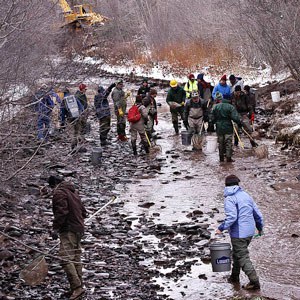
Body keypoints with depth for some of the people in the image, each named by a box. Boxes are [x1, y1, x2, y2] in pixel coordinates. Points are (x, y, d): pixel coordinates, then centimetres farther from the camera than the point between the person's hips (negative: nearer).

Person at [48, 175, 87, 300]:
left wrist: (56, 228, -20)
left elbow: (61, 212, -21)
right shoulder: (73, 191, 20)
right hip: (79, 229, 10)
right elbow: (83, 211, 24)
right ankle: (78, 286, 17)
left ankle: (77, 287, -23)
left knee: (66, 258, -15)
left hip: (68, 230, -10)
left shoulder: (59, 193, -10)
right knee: (76, 258, 13)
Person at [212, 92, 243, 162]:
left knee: (221, 143, 13)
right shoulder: (231, 107, -9)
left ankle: (221, 157, 18)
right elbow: (235, 117, -16)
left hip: (219, 128, 4)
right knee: (228, 143, 1)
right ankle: (228, 157, -1)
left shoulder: (215, 107, 3)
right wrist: (239, 123, -3)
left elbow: (213, 118, 6)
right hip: (228, 127, -3)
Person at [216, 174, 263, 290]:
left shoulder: (229, 199, -13)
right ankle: (235, 277, 34)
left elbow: (232, 217, -25)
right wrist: (260, 227, 28)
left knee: (243, 257, -4)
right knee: (236, 254, 23)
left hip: (238, 234, -8)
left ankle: (254, 281, -10)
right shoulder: (246, 195, 10)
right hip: (250, 232, 8)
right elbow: (257, 213, 14)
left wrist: (221, 228, -17)